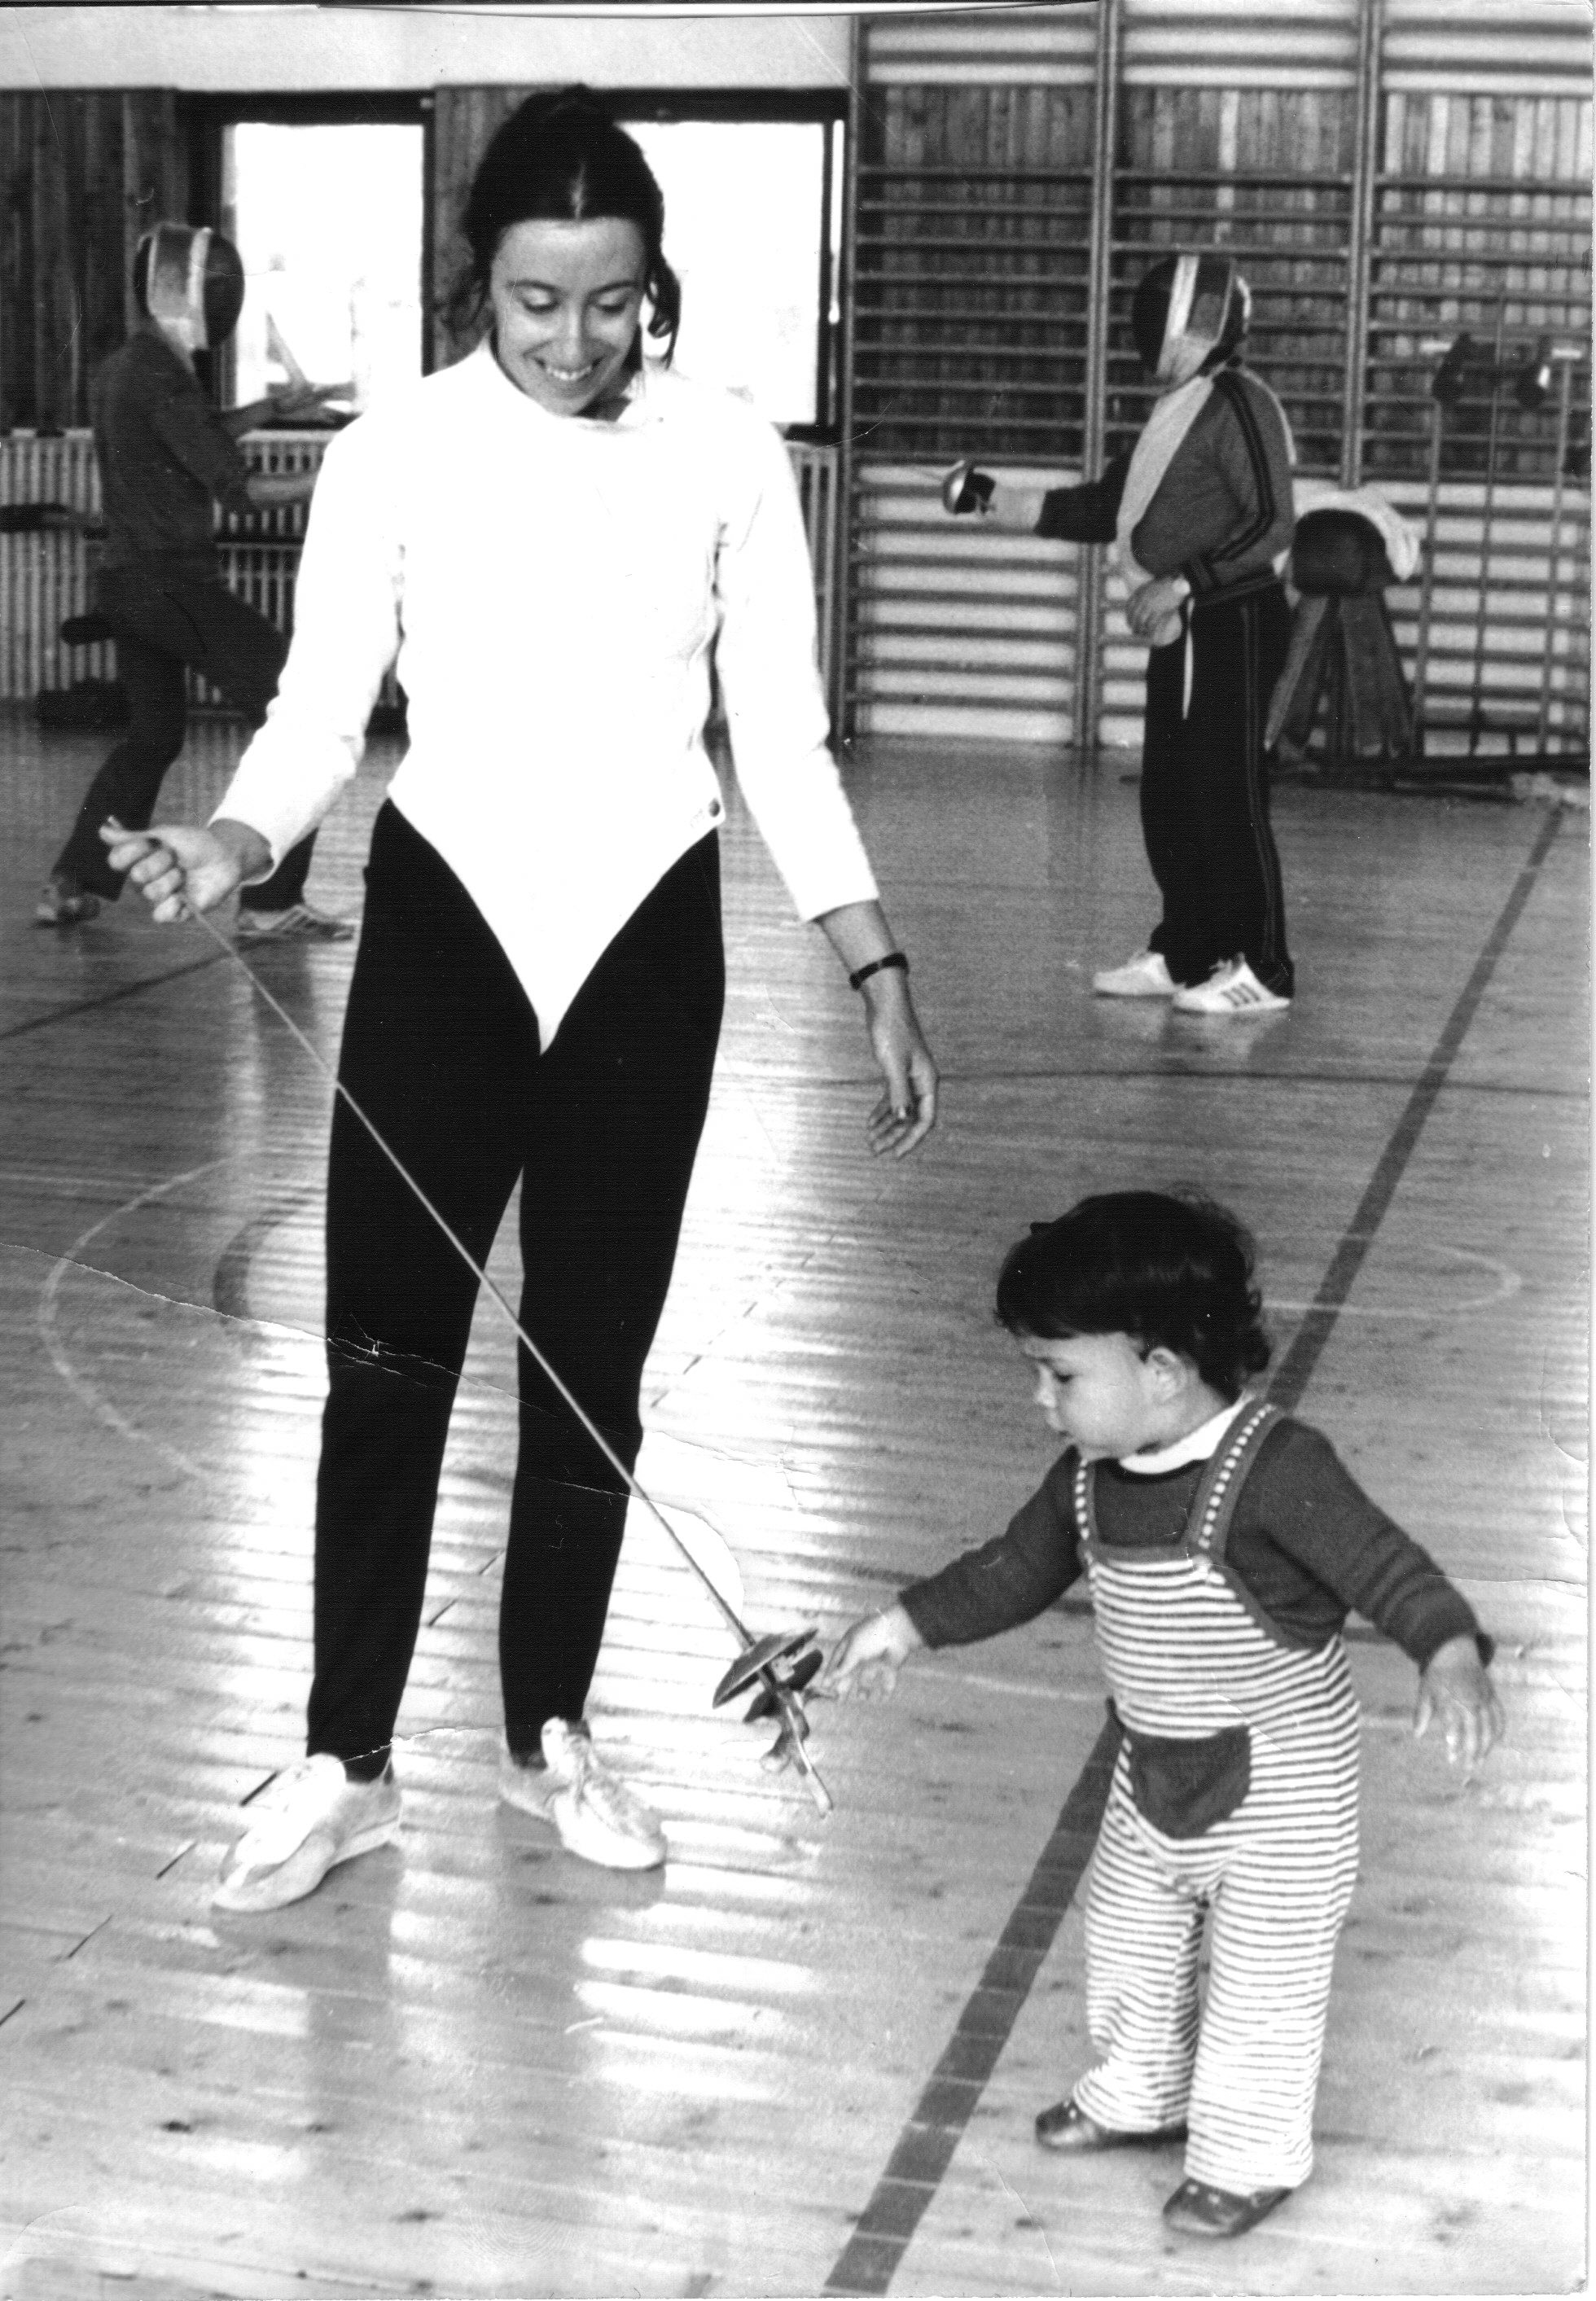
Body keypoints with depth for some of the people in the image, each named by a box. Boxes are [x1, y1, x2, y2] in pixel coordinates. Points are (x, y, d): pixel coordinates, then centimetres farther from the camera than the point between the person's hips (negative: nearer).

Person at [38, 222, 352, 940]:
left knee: (153, 735, 23)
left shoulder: (123, 368, 11)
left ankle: (74, 884, 21)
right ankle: (271, 903, -7)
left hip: (128, 583, 9)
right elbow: (235, 489, -18)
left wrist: (270, 408, 15)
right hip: (176, 585, -9)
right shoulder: (161, 378, -16)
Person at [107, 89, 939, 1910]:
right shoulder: (394, 457, -5)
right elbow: (321, 714, -4)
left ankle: (548, 1733, 27)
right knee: (387, 1352, -4)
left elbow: (784, 745, 2)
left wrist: (880, 980, -2)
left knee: (594, 1360, 9)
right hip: (446, 920, -1)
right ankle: (345, 1763, 11)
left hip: (646, 935, 1)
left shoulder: (729, 460, -2)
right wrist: (237, 840, -25)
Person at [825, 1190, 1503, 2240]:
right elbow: (1018, 1568, 9)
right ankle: (1142, 2094, 49)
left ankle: (1250, 2155, 32)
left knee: (1265, 1973, 10)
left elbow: (1387, 1568, -32)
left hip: (1280, 1774, -7)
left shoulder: (1276, 1468, -30)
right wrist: (907, 1625, 13)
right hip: (1155, 1771, 7)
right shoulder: (1089, 1478, -7)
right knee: (1126, 1939, 23)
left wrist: (1451, 1657, -49)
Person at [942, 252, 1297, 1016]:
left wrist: (1182, 583, -23)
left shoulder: (1239, 403, -13)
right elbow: (1100, 510, 20)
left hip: (1231, 626, -9)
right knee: (1167, 801, 11)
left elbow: (1271, 525, -19)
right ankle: (1185, 952, 20)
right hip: (1180, 631, 9)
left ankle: (1260, 969, -1)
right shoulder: (1176, 410, 15)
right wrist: (994, 501, 15)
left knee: (1227, 796, -6)